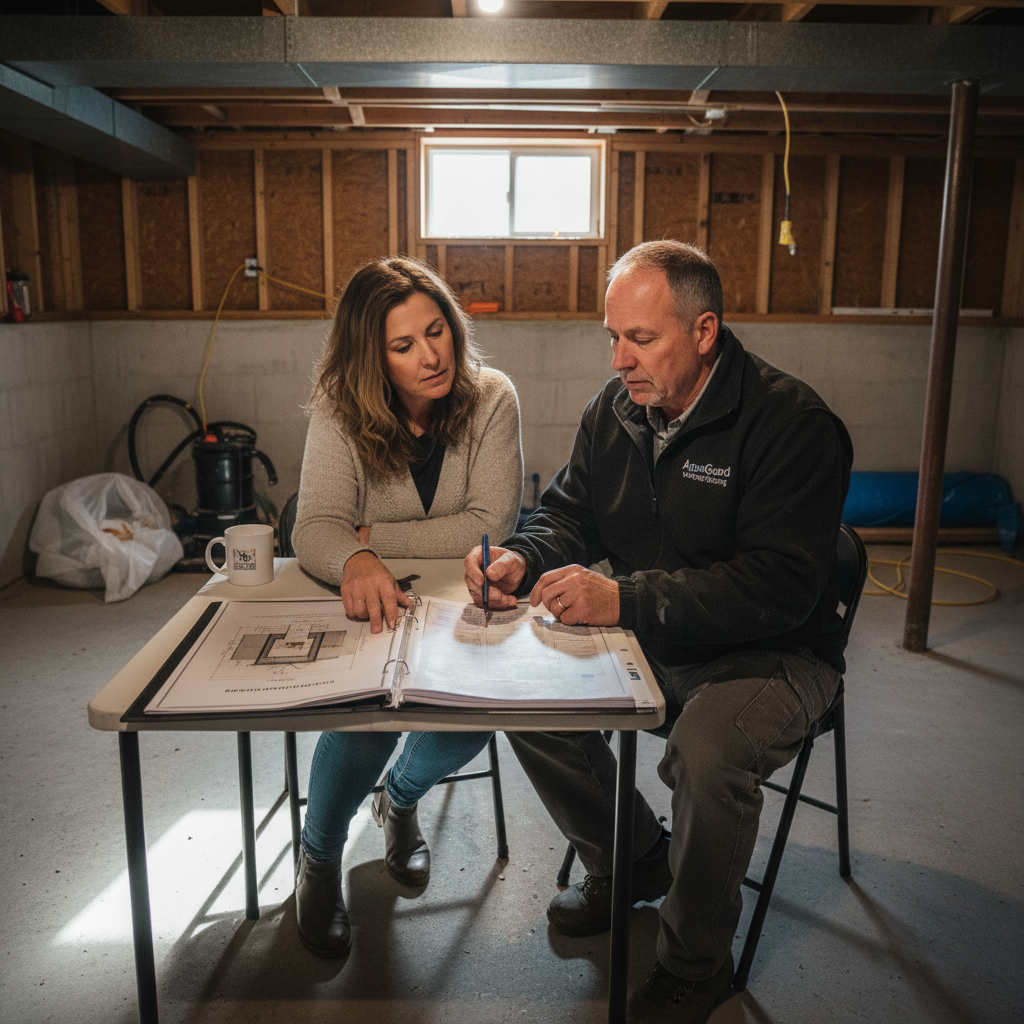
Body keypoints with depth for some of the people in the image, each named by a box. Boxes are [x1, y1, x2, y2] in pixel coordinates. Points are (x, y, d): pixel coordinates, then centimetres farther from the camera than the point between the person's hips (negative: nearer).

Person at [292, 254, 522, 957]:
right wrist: (356, 562, -44)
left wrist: (374, 538, -16)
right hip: (365, 604, 0)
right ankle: (319, 857, 5)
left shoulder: (490, 399, -10)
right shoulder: (341, 410, -9)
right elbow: (316, 526, -19)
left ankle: (400, 797, 14)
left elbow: (490, 526, -16)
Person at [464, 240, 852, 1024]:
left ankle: (697, 961, 0)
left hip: (772, 652, -6)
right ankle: (633, 861, 17)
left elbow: (779, 585, -28)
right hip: (650, 638, 7)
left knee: (707, 753, -33)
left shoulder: (793, 423, -21)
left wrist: (626, 600, -35)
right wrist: (522, 559, -15)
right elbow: (569, 512, 9)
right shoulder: (616, 408, 1)